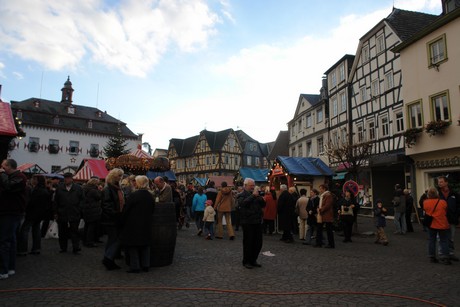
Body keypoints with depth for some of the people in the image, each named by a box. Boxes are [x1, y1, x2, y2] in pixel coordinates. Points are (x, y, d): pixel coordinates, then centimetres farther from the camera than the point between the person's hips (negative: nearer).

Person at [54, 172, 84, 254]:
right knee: (62, 232, 11)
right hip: (62, 214, 2)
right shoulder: (59, 188, 6)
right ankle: (63, 248, 23)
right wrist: (56, 212, 4)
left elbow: (82, 200, 3)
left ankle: (76, 248, 5)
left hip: (74, 215, -2)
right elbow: (56, 201, 9)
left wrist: (79, 209, -5)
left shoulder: (78, 188, 1)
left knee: (74, 232, 1)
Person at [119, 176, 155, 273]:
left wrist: (121, 222, -1)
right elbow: (152, 211, 9)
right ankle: (145, 265, 20)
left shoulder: (134, 195, -16)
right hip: (146, 225, 6)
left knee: (133, 246, 6)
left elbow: (125, 210, -12)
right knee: (145, 245, 15)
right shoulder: (151, 196, 1)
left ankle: (135, 266, 9)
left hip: (133, 225, -5)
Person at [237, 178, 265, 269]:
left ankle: (253, 260, 24)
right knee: (248, 242, 2)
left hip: (257, 222, 6)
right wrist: (253, 195, -22)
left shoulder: (256, 194, 16)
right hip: (247, 223, -6)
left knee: (258, 243, 9)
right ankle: (246, 261, 16)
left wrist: (259, 196, -7)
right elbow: (244, 203, -25)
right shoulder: (242, 195, -3)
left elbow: (263, 205, 10)